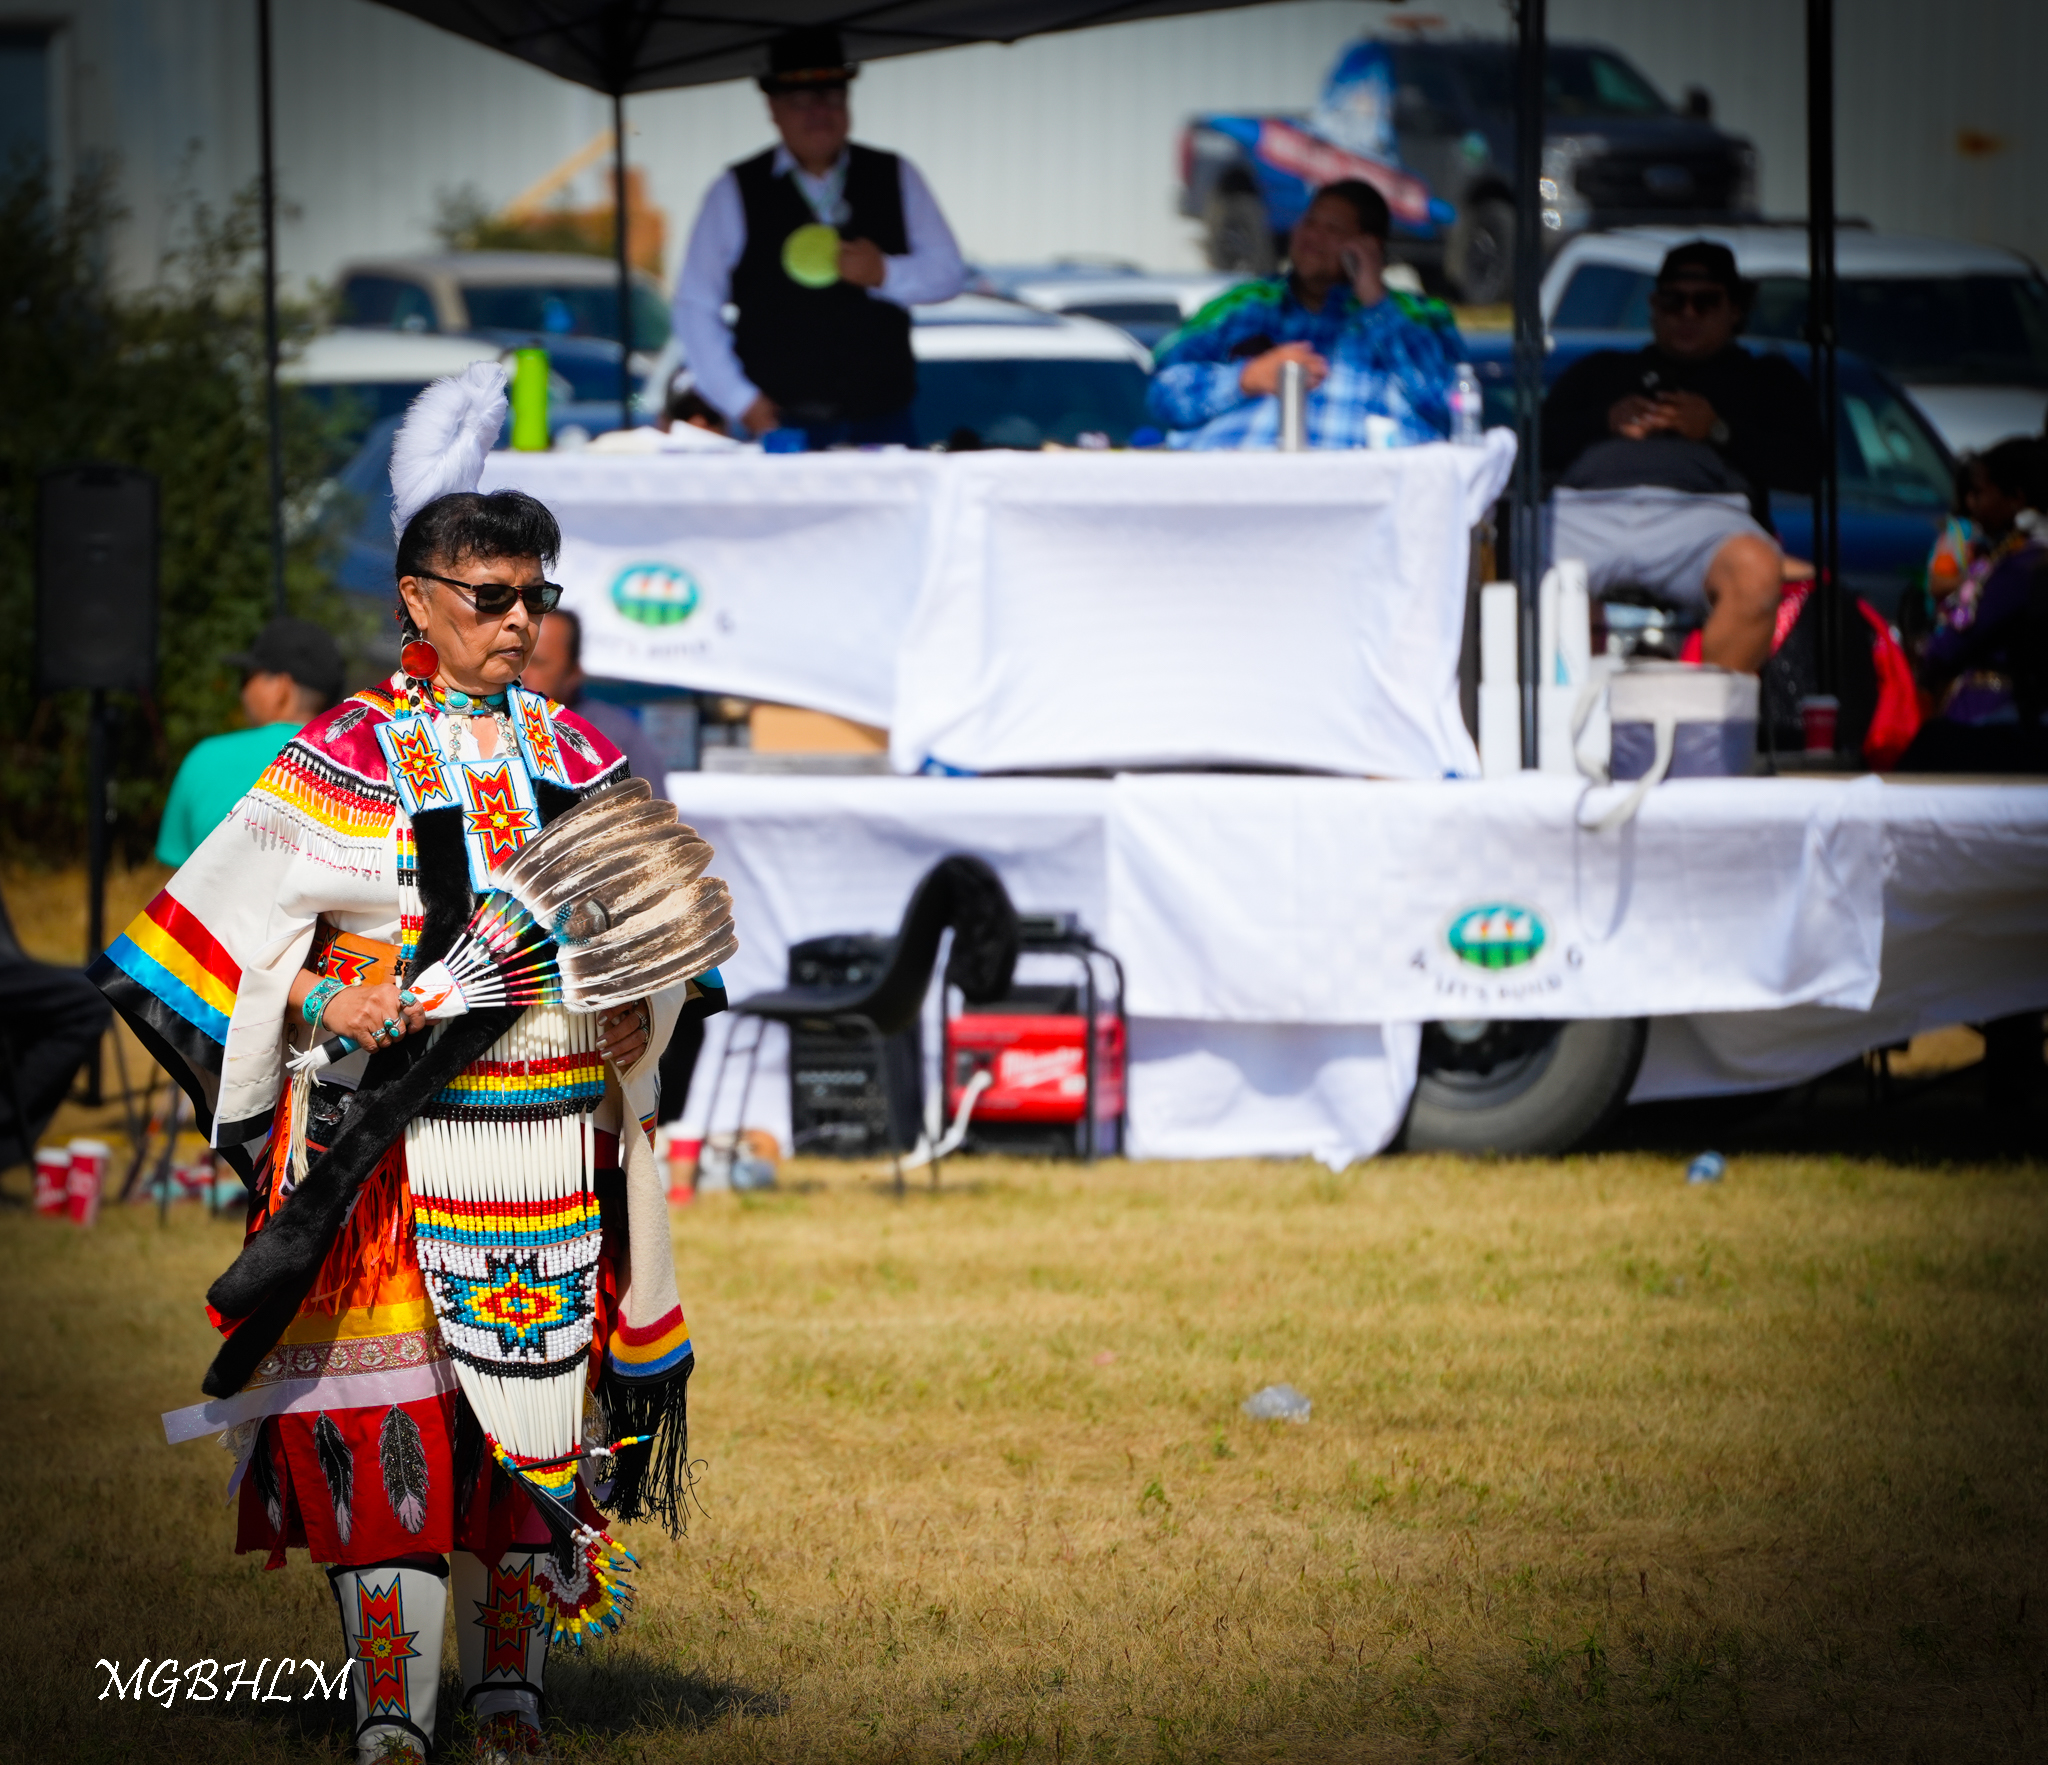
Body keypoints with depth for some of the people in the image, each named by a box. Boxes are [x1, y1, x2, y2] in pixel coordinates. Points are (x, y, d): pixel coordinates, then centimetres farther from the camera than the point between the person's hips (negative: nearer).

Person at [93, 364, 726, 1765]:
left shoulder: (578, 756, 10)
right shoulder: (349, 758, -2)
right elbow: (234, 923, -1)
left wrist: (637, 1004, 0)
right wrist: (326, 999, -15)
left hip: (557, 1132, 4)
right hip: (389, 1133, -4)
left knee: (542, 1392, 7)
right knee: (388, 1411, -9)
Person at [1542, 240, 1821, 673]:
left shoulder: (1765, 378, 33)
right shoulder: (1601, 370, 38)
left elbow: (1805, 466, 16)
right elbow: (1536, 440, 24)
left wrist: (1718, 431, 4)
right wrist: (1606, 422, 7)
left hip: (1698, 507, -1)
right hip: (1586, 509, 1)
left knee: (1756, 570, -40)